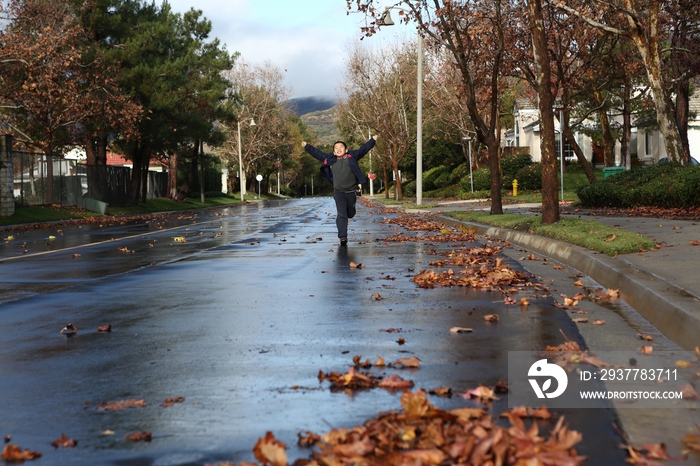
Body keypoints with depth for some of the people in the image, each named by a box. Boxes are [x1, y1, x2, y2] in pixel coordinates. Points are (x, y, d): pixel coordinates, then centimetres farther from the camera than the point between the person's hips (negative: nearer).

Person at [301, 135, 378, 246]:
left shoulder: (352, 157, -2)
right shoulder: (330, 159, 1)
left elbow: (363, 149, -3)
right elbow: (317, 153, 8)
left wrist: (372, 140, -9)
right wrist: (307, 146, 8)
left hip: (351, 192, 1)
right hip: (339, 192, -1)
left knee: (350, 214, 15)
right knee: (341, 214, -10)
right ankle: (343, 237, -10)